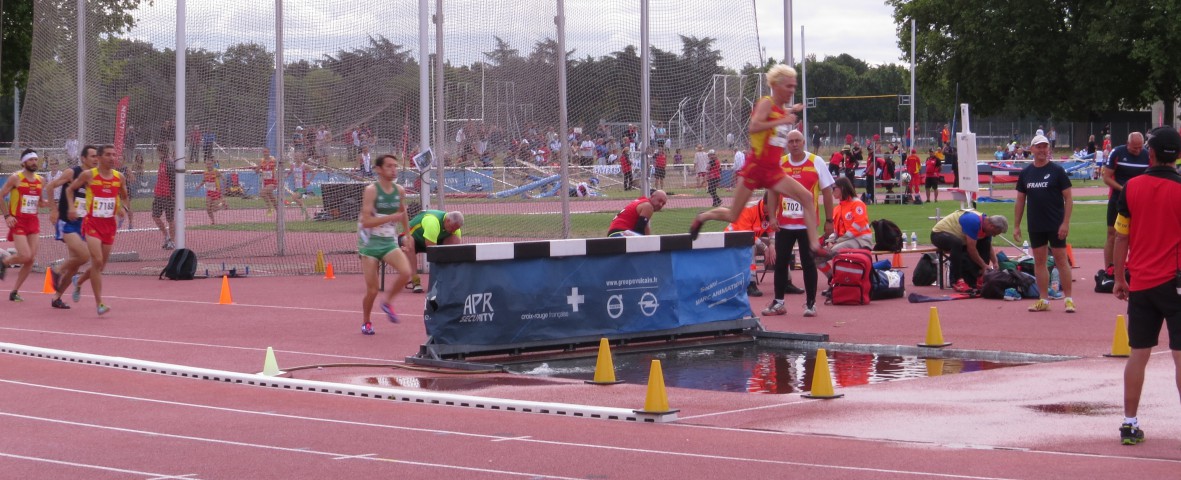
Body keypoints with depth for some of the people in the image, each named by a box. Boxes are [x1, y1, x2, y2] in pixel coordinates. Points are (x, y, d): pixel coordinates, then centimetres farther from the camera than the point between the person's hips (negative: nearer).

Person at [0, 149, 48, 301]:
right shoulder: (15, 178, -7)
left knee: (31, 259, -1)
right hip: (18, 221, -6)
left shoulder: (40, 180, 10)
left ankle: (14, 292, 10)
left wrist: (49, 203, 0)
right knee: (25, 256, -17)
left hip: (33, 221, 6)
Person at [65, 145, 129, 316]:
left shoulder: (119, 177, 3)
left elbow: (124, 197, 19)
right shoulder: (88, 175, -7)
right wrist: (71, 207, -7)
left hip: (110, 224, 5)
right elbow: (70, 189, 7)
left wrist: (123, 208, -2)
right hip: (92, 223, -5)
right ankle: (99, 304, -16)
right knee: (97, 261, -17)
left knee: (101, 264, 12)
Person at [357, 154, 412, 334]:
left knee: (406, 272, -23)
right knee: (372, 290, -4)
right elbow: (366, 221, -22)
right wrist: (391, 218, -28)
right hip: (370, 243, -4)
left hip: (389, 242, 4)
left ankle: (388, 302, 3)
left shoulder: (399, 191, 3)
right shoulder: (371, 190, -13)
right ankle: (365, 322, 22)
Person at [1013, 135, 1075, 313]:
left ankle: (1068, 299, 2)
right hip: (1035, 226, 4)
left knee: (1061, 260, -3)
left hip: (1055, 225, -4)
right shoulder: (1025, 173, 7)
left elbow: (1068, 198, -5)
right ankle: (1043, 300, 14)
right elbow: (1020, 201, 13)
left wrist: (1065, 223, -13)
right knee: (1039, 261, 7)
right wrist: (1016, 225, 8)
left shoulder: (1057, 171, -4)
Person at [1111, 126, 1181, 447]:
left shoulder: (1132, 187, 0)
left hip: (1140, 284, 3)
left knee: (1138, 355, 10)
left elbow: (1121, 237, 3)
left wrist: (1119, 279, 12)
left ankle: (1130, 424, 12)